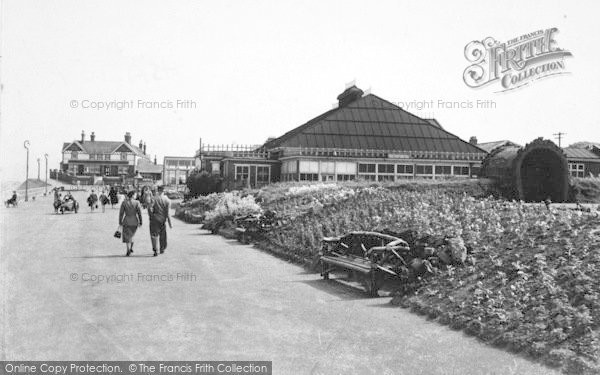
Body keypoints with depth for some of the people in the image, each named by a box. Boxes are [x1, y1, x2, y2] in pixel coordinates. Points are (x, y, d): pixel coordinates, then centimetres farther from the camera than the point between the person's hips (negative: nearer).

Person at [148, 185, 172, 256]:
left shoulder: (154, 198, -5)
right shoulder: (167, 200, -2)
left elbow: (150, 208, -18)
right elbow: (167, 213, -5)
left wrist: (151, 216, -2)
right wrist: (169, 223, -1)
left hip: (154, 219, -2)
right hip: (162, 219, 2)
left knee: (154, 235, 0)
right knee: (162, 235, 17)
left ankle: (155, 249, -15)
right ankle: (162, 249, 28)